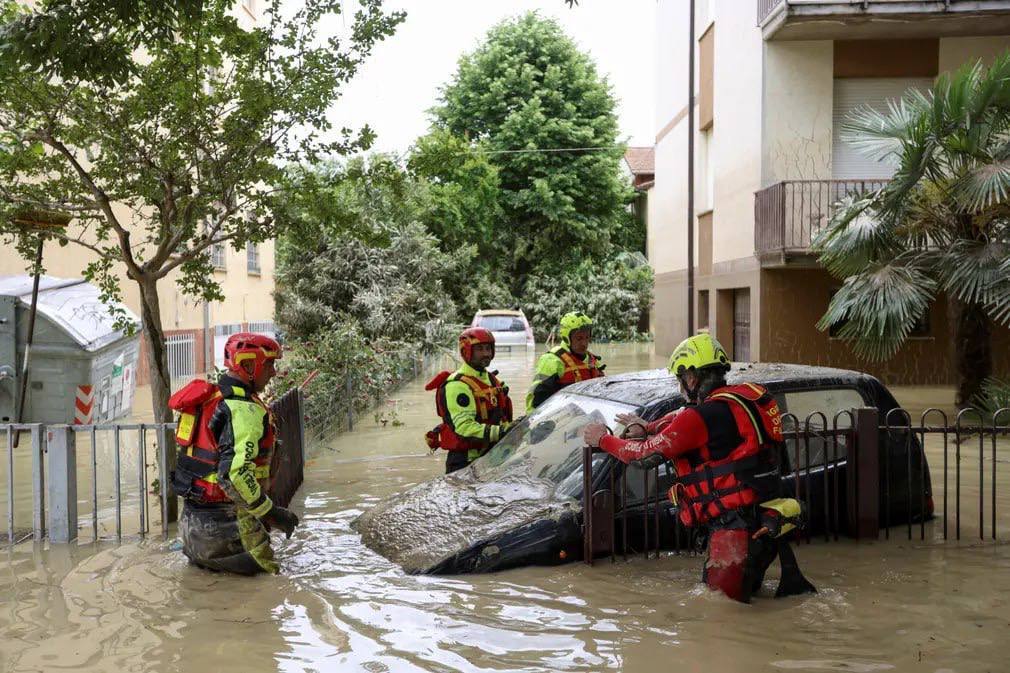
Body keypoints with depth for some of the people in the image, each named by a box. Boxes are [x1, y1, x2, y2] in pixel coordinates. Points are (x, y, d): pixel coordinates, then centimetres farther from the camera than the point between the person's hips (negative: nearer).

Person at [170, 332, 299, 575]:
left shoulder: (212, 396, 9)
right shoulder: (245, 411, -21)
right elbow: (234, 474, -29)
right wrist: (270, 511, -21)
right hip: (222, 516, -9)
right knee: (267, 568, -2)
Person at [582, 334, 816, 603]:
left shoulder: (703, 417, -17)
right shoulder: (745, 396, 9)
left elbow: (647, 453, -10)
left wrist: (602, 439, 5)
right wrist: (647, 427, 25)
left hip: (736, 524, -9)